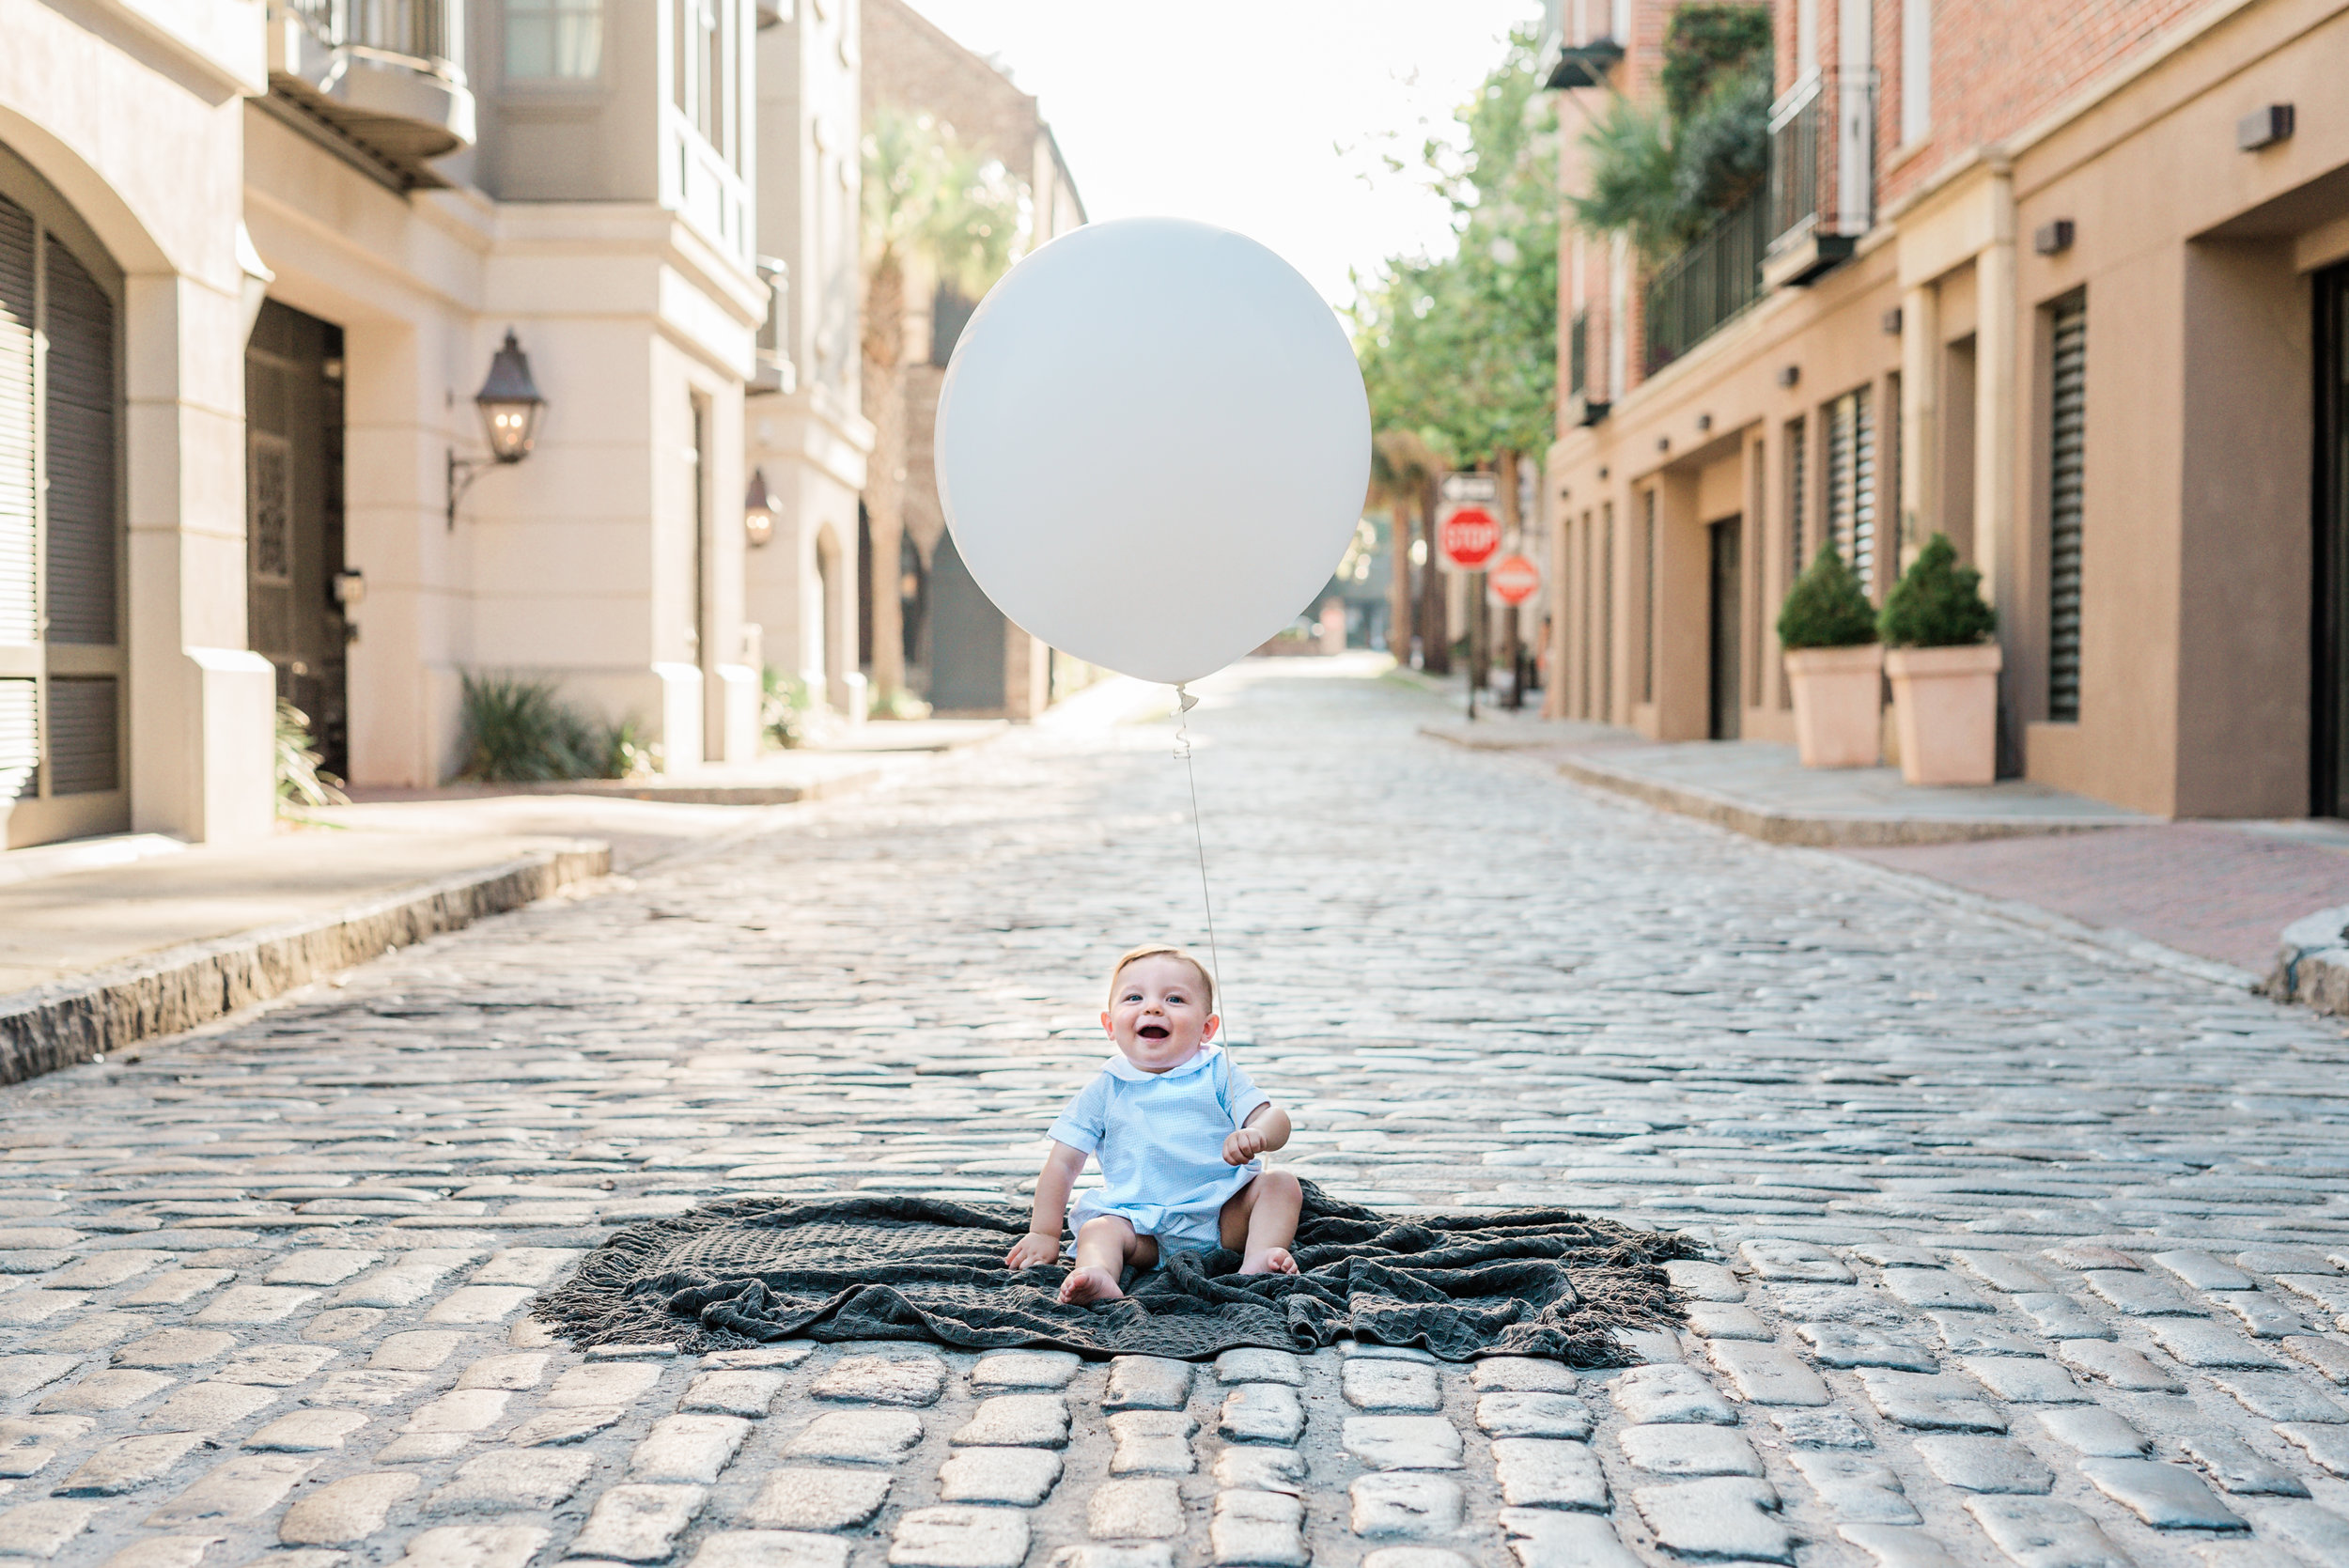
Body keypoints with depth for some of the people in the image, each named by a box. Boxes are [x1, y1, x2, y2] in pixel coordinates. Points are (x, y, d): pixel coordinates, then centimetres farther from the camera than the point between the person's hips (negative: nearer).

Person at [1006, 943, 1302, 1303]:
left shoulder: (1216, 1073, 3)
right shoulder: (1106, 1089, 4)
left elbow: (1274, 1118, -6)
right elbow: (1063, 1165, 6)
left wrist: (1256, 1135, -31)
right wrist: (1044, 1233, -2)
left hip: (1222, 1212, 1)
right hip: (1141, 1223, -1)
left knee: (1280, 1183, -17)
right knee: (1097, 1229, -28)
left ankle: (1258, 1260, -36)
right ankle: (1099, 1278, -58)